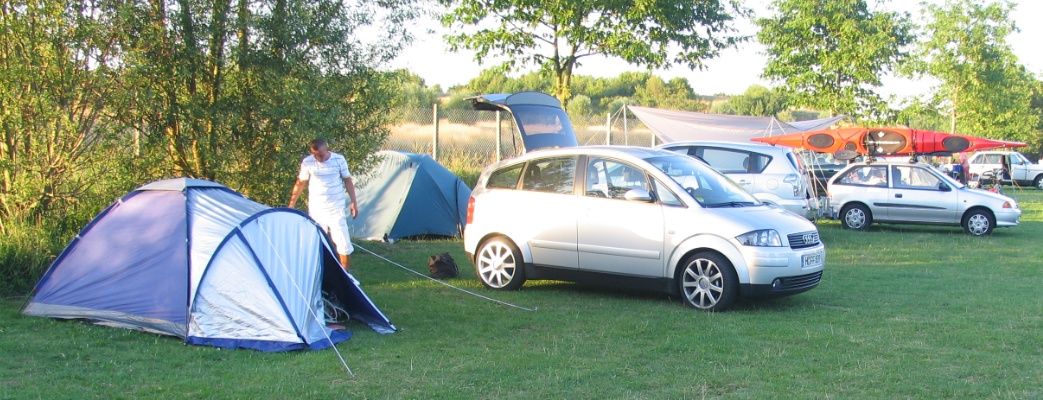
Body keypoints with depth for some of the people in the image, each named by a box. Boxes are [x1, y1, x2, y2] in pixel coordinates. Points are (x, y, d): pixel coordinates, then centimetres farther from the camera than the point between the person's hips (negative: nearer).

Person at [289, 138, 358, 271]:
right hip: (315, 210, 1)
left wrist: (353, 202, 1)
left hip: (336, 209, -1)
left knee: (343, 242, -1)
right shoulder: (307, 162, -5)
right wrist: (291, 205, 7)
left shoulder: (339, 160, -7)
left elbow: (348, 181, 4)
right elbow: (300, 184, 6)